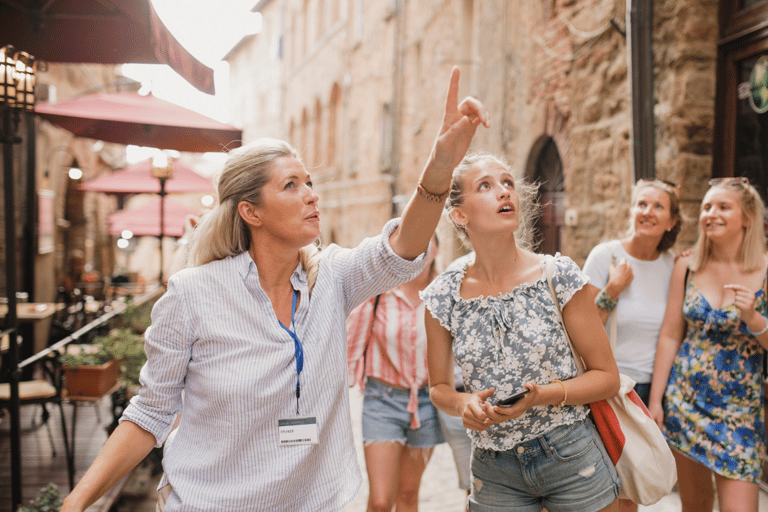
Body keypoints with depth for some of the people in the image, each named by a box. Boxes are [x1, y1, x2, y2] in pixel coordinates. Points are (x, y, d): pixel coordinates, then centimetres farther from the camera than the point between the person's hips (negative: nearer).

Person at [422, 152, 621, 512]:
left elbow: (607, 377, -5)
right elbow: (439, 388, 6)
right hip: (494, 472, 1)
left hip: (571, 456, -1)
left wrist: (541, 396, -21)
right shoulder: (442, 297, -8)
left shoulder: (560, 276, -11)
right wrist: (464, 404, -16)